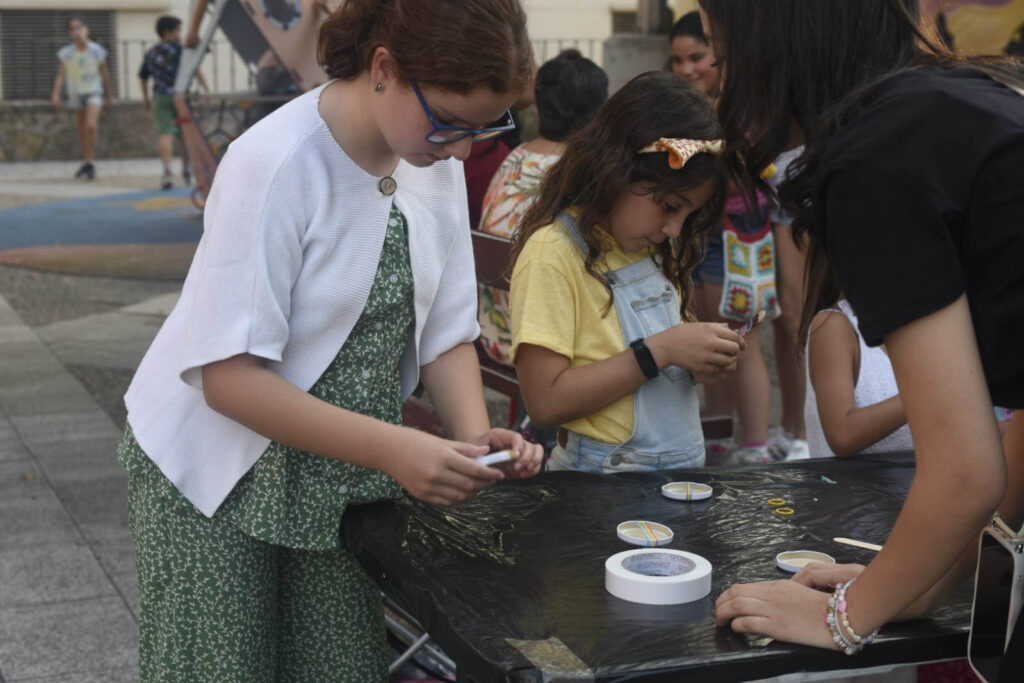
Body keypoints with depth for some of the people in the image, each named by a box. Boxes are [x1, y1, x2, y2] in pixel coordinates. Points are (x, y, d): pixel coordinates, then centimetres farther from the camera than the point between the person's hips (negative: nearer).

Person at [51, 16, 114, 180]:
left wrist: (110, 93, 9)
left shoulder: (97, 50, -9)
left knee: (91, 125, -21)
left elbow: (104, 73, 2)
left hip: (94, 92, -2)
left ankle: (90, 161, -11)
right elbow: (61, 75, -12)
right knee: (82, 130, 10)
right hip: (76, 93, 2)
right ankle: (87, 162, 25)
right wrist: (55, 94, -25)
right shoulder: (66, 53, -9)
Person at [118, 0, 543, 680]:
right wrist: (393, 449, -33)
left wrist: (475, 435, -16)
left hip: (342, 471, 6)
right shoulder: (275, 165, -26)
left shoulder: (435, 161, -5)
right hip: (223, 471, -5)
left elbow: (447, 332, 2)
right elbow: (229, 376, -27)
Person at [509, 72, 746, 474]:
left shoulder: (652, 246, 14)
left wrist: (696, 363, 2)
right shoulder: (553, 253, -11)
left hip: (682, 471, 7)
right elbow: (545, 402, -17)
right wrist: (660, 351, -17)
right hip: (599, 487, -7)